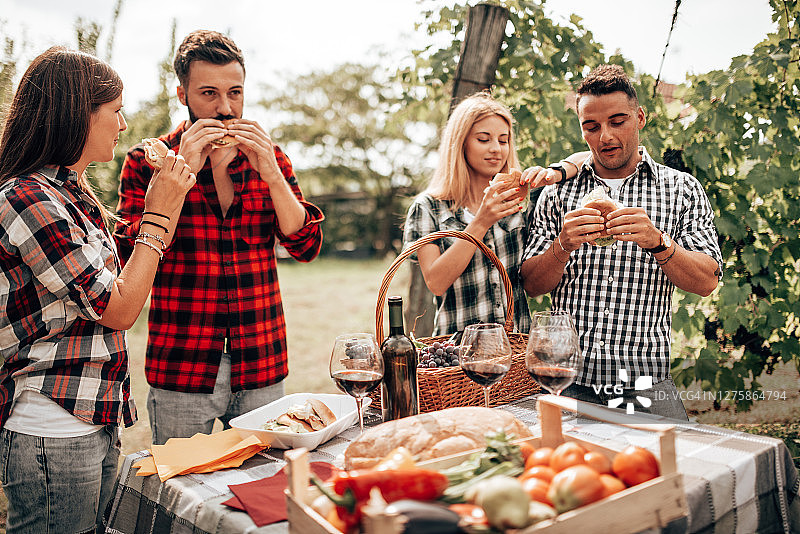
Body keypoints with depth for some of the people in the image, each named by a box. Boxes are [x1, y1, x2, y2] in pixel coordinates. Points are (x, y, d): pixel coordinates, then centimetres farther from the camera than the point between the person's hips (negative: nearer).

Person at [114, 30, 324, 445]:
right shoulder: (146, 161, -1)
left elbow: (306, 246, -2)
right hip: (180, 371, -2)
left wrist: (270, 173, -15)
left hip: (261, 367, 3)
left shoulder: (268, 158, 6)